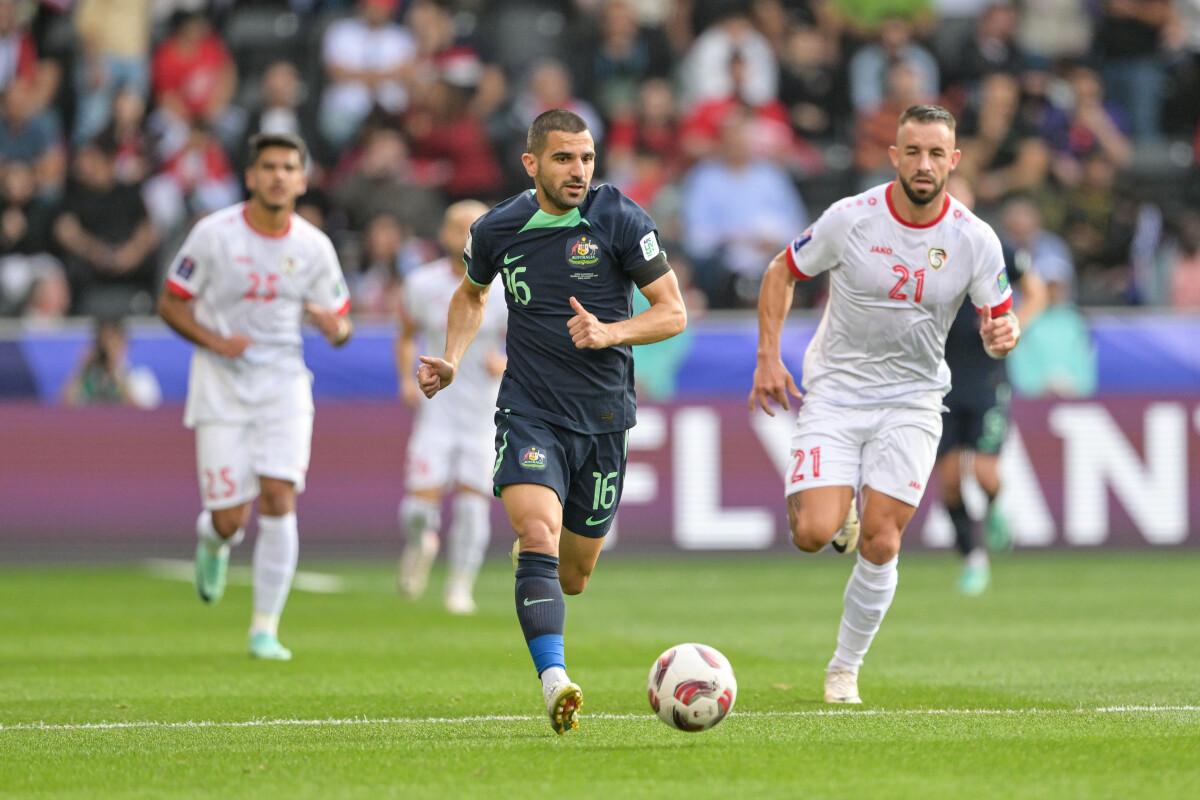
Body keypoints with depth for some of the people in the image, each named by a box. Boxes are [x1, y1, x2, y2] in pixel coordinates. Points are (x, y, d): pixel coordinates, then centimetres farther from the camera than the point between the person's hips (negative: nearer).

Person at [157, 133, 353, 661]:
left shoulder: (313, 247, -1)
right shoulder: (214, 234, -8)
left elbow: (341, 324, 9)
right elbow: (170, 303, -2)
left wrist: (335, 326, -16)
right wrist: (216, 341, -18)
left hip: (284, 385, 2)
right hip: (221, 389, -2)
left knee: (279, 499, -14)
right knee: (231, 519, -4)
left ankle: (265, 628, -6)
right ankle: (213, 542, 36)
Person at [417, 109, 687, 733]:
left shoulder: (619, 220, -7)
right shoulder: (497, 230, 0)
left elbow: (673, 312, -5)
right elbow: (471, 293, 23)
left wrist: (610, 333, -23)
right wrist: (452, 361, 8)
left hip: (603, 418, 1)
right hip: (530, 415, -1)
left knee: (573, 575, 12)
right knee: (538, 537, -26)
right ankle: (554, 682, -33)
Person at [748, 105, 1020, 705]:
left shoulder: (975, 240, -9)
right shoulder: (850, 219, -12)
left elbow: (999, 322, 1)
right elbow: (781, 272, 3)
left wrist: (1002, 336, -25)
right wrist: (768, 357, -6)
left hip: (910, 403, 1)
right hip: (834, 392, -1)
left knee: (880, 545, -7)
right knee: (813, 535, -17)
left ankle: (845, 668, 14)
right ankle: (835, 505, 22)